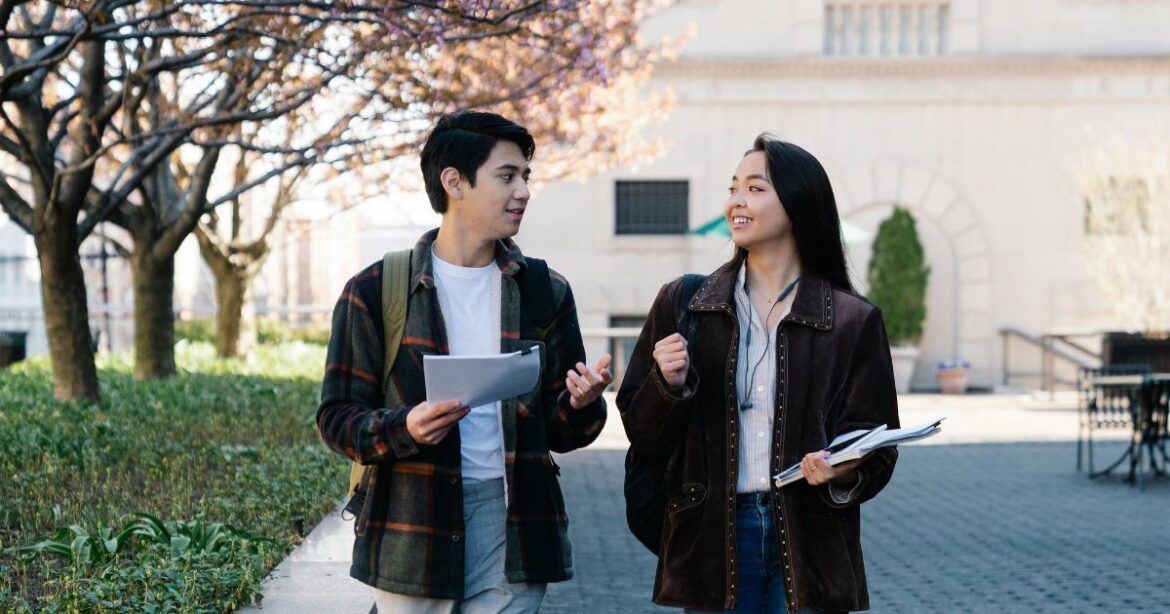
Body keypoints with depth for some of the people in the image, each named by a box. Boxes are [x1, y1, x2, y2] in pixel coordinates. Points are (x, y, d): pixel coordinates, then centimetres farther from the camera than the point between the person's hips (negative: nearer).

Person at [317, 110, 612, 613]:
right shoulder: (375, 291, 1)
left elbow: (559, 432, 11)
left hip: (513, 527, 2)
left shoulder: (545, 293, 9)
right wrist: (404, 428, -20)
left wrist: (581, 405, -12)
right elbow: (337, 419, 0)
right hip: (412, 530, -2)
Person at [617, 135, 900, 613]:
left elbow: (875, 449, 2)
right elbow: (642, 435, 6)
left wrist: (845, 473, -19)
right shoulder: (683, 304, 5)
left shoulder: (854, 320, 1)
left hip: (810, 542, -1)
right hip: (712, 538, 1)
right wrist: (669, 386, -14)